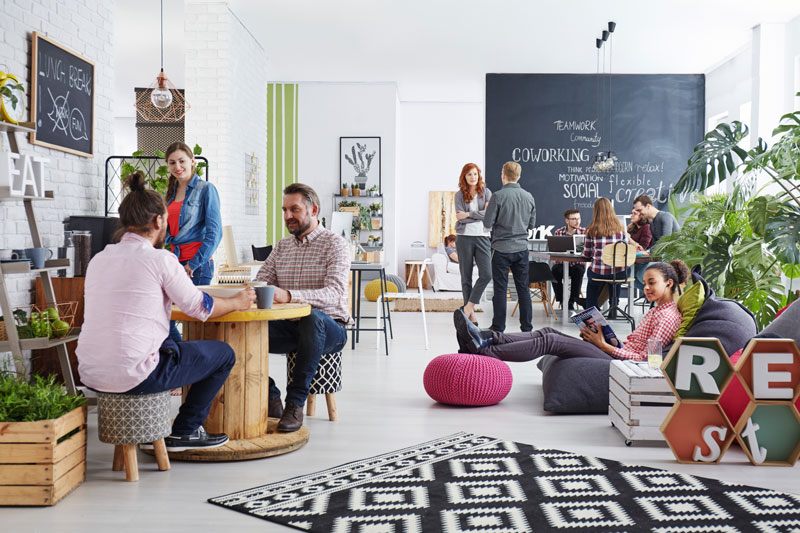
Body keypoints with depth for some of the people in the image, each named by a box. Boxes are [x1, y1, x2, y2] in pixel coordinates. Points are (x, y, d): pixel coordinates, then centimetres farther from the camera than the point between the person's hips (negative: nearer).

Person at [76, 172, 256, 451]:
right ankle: (184, 432, 16)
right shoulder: (160, 259, -10)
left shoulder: (98, 259, 10)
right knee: (223, 354, 10)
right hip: (133, 377, -8)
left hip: (90, 375, 8)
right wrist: (237, 302, 18)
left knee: (171, 344, 35)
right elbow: (200, 308, -1)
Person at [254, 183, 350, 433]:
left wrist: (288, 295, -38)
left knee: (313, 317, -40)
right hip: (289, 327, 5)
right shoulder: (282, 246, 16)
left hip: (329, 327, -5)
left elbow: (333, 294, -21)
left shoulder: (335, 244, -5)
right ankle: (269, 397, -6)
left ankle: (295, 403, -31)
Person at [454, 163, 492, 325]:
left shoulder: (486, 192, 7)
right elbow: (460, 218, -8)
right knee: (466, 276, 3)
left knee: (486, 274, -12)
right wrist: (481, 214, -7)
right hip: (465, 237, -1)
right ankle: (471, 314, 9)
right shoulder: (459, 195, 4)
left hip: (482, 236, 1)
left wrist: (469, 214, -10)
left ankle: (469, 306, 1)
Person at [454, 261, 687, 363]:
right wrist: (603, 337, 5)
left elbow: (646, 358, -17)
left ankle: (484, 351, -17)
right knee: (548, 332, -3)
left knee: (549, 340, -17)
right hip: (619, 353, 10)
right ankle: (485, 338, -11)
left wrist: (605, 345, -14)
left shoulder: (668, 316, -9)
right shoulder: (657, 310, 21)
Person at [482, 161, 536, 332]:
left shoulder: (498, 196, -13)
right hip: (522, 248, 4)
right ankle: (527, 327, 14)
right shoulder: (528, 196, 4)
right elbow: (531, 224, 12)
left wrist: (488, 210, 9)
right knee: (523, 288, 10)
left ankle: (498, 327, 7)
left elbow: (487, 223, -10)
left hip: (502, 249, -4)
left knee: (500, 289, 2)